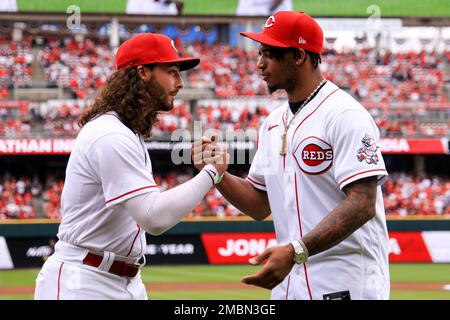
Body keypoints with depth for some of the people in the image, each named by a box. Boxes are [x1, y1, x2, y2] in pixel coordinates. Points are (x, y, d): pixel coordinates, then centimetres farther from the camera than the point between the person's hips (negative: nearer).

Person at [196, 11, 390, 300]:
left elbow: (362, 204, -21)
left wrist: (296, 250, -30)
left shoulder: (345, 115, -12)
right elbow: (260, 205, 18)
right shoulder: (273, 123, 14)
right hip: (288, 286, 8)